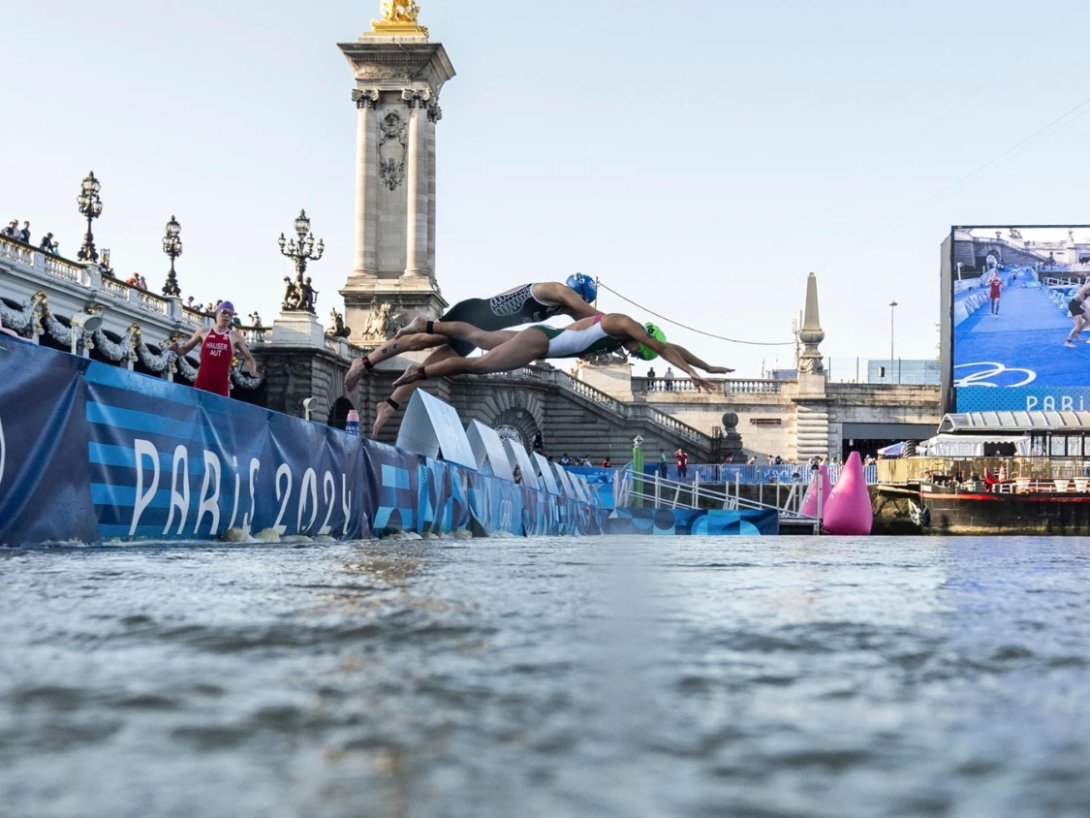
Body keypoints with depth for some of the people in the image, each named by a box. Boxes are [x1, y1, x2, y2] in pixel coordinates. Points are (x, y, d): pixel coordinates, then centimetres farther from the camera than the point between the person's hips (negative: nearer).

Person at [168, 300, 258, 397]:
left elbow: (248, 358, 14)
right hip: (202, 383, 1)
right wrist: (175, 349, -4)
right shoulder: (204, 332, 9)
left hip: (221, 385, -1)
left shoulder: (235, 337, 6)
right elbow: (185, 349, 18)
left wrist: (253, 371, -6)